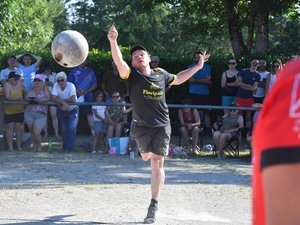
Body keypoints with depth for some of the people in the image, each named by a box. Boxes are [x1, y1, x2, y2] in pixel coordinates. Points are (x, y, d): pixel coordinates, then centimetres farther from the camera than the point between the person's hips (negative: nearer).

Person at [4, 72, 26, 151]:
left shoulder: (20, 84, 0)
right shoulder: (7, 85, -14)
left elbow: (25, 93, 17)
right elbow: (7, 97, -28)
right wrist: (16, 98, -41)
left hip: (19, 111, 4)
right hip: (9, 111, -3)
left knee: (19, 128, 5)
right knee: (10, 128, 1)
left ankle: (19, 146, 14)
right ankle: (10, 147, 5)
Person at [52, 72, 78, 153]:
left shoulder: (71, 86, -26)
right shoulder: (56, 85, -16)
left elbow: (73, 99, -37)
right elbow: (53, 98, -24)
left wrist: (60, 101, -27)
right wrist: (63, 102, -38)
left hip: (72, 110, -3)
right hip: (62, 110, 3)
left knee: (71, 129, -13)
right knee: (64, 130, 10)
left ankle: (70, 148, -8)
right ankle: (65, 147, 24)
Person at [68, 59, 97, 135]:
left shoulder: (90, 72, 9)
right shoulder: (74, 71, 7)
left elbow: (95, 85, 5)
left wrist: (86, 91, -11)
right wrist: (76, 91, -12)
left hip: (88, 97, 0)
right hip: (76, 97, 0)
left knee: (89, 113, -3)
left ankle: (93, 130, -3)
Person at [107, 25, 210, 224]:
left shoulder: (161, 74, 5)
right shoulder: (132, 75, -6)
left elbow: (177, 79, 26)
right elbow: (119, 61, -27)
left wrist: (197, 67, 24)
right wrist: (113, 41, -43)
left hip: (161, 125, 0)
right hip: (141, 126, 0)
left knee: (157, 162, -8)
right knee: (146, 156, 17)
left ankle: (154, 206, -7)